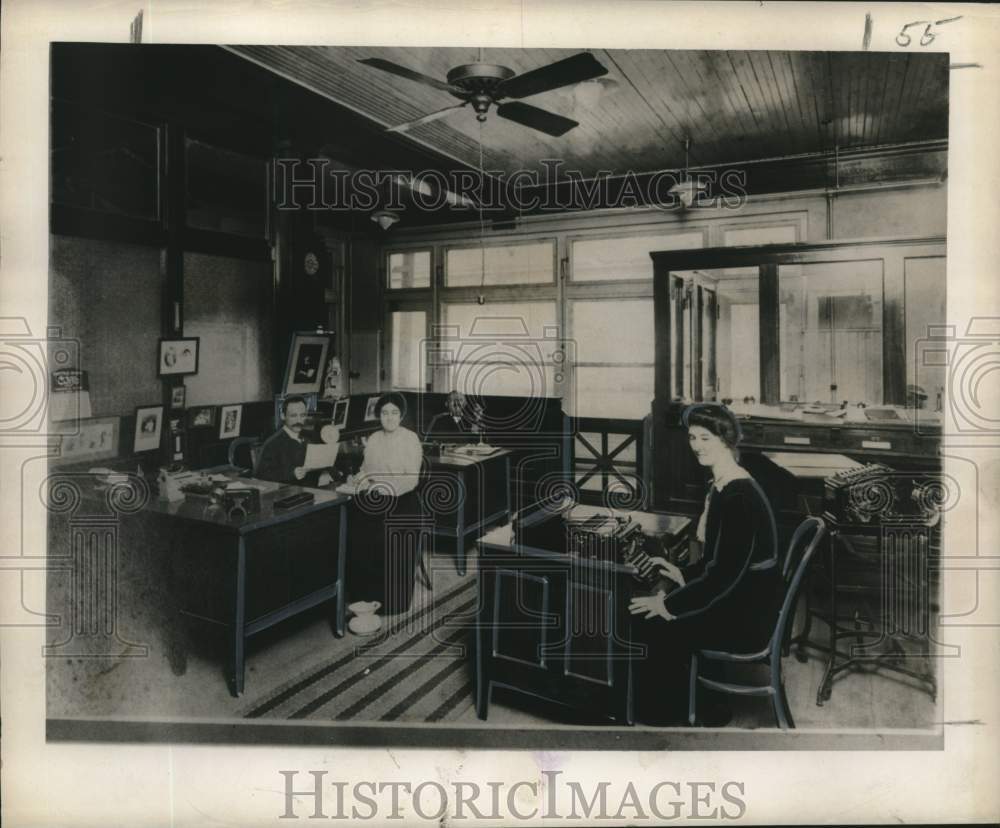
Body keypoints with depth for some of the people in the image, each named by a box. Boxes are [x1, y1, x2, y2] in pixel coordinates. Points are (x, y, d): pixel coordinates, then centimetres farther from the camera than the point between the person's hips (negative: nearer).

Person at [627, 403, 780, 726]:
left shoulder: (739, 497, -24)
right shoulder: (721, 486, 6)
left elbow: (726, 574, -26)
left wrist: (669, 605, -20)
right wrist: (685, 575, 5)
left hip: (747, 615, -9)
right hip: (734, 597, 9)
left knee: (652, 625, -7)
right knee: (643, 610, 2)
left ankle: (673, 712, 16)